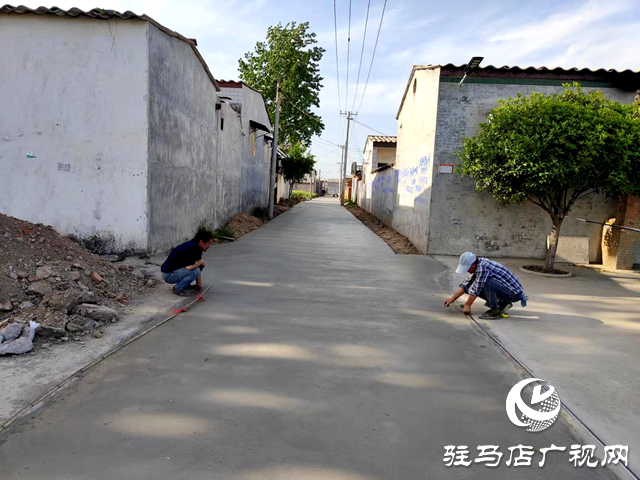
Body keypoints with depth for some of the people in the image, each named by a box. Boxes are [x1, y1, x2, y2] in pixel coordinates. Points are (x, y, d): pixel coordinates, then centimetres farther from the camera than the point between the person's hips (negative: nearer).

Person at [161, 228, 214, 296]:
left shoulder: (197, 247, 4)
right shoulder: (192, 248, -25)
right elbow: (188, 267, -33)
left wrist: (199, 282, 10)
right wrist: (201, 262, -15)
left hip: (176, 270, 9)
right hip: (168, 275, -9)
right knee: (195, 271, -27)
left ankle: (185, 285, 16)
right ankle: (178, 288, -9)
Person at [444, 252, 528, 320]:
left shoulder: (482, 267, -25)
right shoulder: (476, 266, 4)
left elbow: (476, 290, -19)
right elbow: (466, 284, 11)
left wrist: (467, 305, -7)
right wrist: (452, 299, 9)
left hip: (514, 293, -10)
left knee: (486, 282, -30)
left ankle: (495, 312, -14)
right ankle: (502, 304, 11)